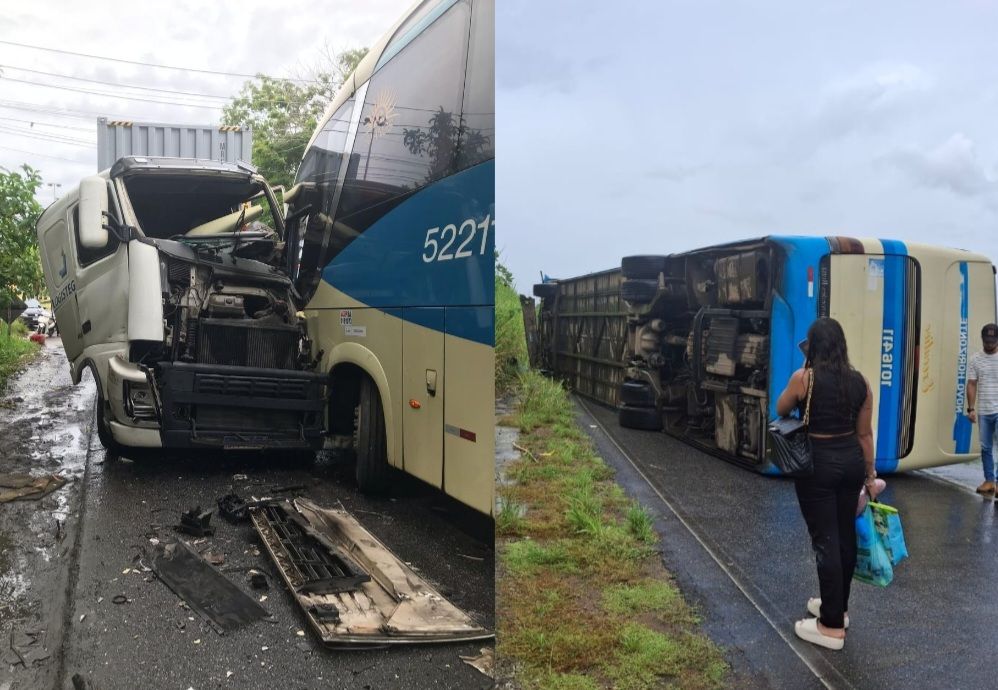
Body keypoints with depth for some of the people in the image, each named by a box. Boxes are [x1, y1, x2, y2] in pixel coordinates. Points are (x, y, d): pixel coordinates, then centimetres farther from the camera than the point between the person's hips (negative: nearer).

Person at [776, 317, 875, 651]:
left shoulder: (803, 377, -13)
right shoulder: (860, 381, 1)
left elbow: (781, 410, 5)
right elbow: (865, 433, 7)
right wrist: (870, 473, 15)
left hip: (817, 463, -6)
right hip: (851, 460, 6)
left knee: (825, 540, 0)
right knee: (845, 535, 17)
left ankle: (832, 626, 7)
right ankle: (838, 607, 34)